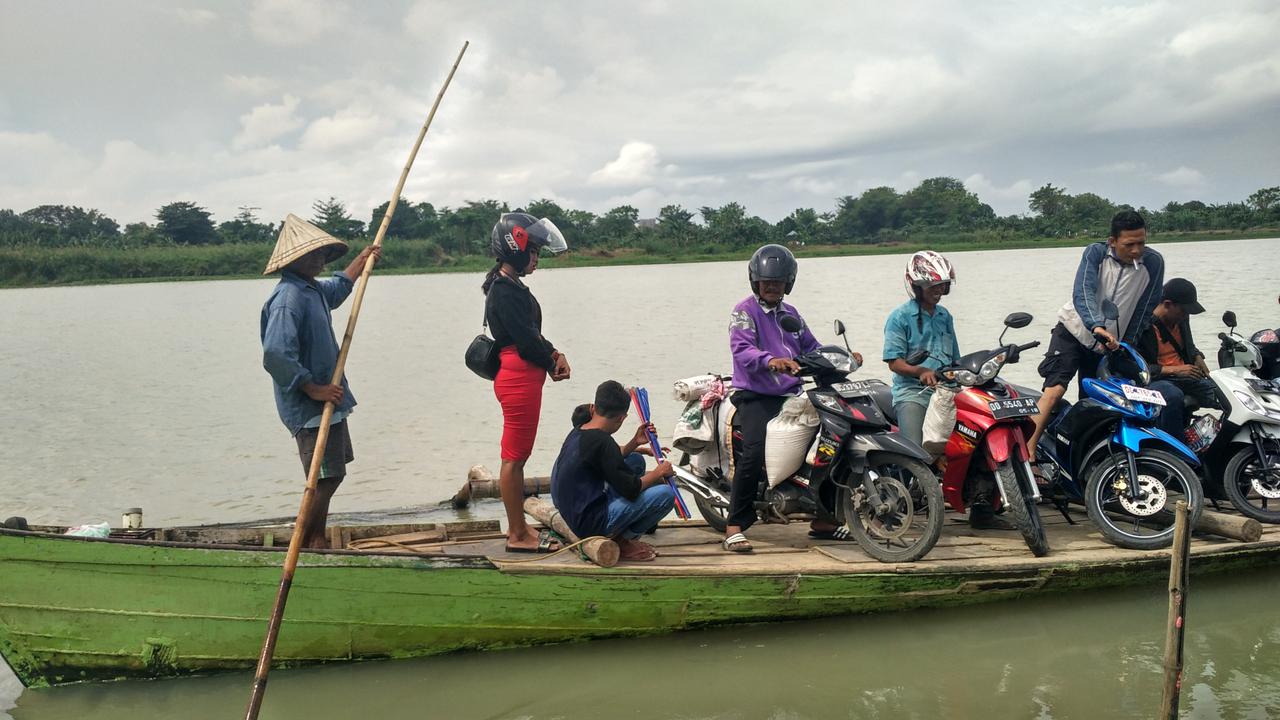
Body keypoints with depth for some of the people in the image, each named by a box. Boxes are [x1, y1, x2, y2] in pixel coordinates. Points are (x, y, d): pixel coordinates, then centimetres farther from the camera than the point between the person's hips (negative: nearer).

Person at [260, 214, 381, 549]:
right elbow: (276, 355, -30)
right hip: (309, 408, -10)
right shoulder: (288, 298, -20)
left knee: (329, 476, 17)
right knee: (324, 479, -8)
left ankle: (317, 544, 27)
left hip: (328, 402, 10)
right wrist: (315, 390, -25)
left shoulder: (313, 289, 12)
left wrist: (363, 259, 46)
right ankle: (302, 548, 2)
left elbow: (338, 287, 39)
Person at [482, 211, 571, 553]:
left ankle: (518, 527, 24)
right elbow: (525, 338, -18)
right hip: (518, 377, -11)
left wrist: (554, 354, 1)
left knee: (516, 455, 15)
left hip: (522, 377, 11)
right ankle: (518, 535, 4)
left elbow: (532, 332, 18)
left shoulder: (511, 286, 16)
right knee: (515, 456, -3)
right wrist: (552, 362, -2)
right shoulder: (504, 291, -15)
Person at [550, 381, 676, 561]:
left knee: (636, 460, 20)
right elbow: (631, 490, -20)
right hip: (589, 523, -10)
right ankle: (620, 541, -1)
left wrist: (635, 443, 11)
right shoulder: (601, 441, -22)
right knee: (665, 494, -17)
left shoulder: (579, 431, 7)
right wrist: (659, 472, -4)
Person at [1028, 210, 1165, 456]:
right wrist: (1097, 327, -47)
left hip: (1109, 344, 3)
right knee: (1055, 388, -20)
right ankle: (1028, 454, -25)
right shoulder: (1095, 253, -15)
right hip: (1074, 331, -3)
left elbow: (1144, 309, -6)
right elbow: (1082, 294, -30)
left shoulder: (1153, 262, -10)